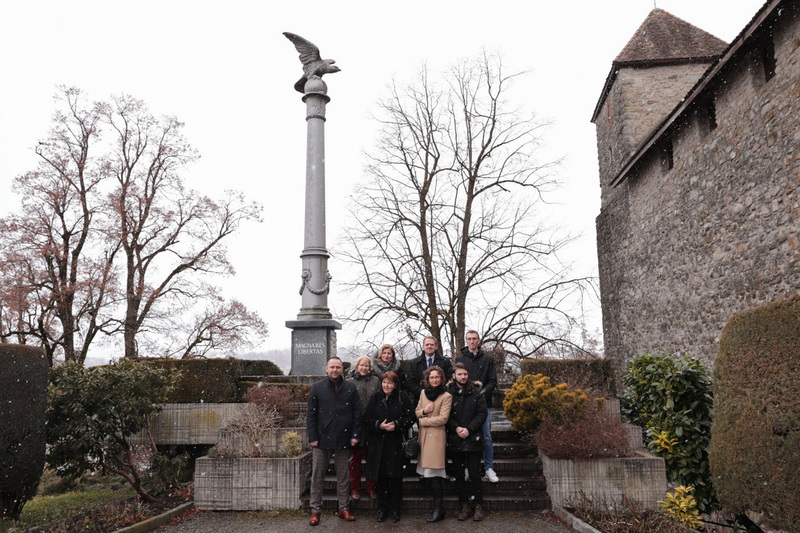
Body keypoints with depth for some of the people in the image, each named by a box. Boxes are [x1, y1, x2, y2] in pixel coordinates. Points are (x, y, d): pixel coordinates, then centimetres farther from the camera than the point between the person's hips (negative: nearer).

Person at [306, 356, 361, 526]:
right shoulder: (317, 388, 3)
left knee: (343, 476, 9)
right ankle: (315, 510, 16)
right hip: (322, 439, -1)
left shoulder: (351, 389, 5)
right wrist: (312, 437, -5)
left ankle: (344, 508, 20)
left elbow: (357, 413, 6)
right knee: (317, 475, 5)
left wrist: (355, 435, -1)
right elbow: (311, 414, 2)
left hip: (343, 440, 1)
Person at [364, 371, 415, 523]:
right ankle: (382, 508, 19)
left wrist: (397, 425, -15)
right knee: (381, 476, 7)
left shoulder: (403, 398, 0)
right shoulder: (375, 398, 6)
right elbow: (367, 419, 5)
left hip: (396, 443, -2)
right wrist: (379, 425, -11)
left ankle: (395, 509, 15)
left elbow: (411, 418, -2)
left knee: (395, 476, 2)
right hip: (378, 443, 2)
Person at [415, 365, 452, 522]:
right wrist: (424, 411, -6)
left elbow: (443, 418, -12)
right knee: (428, 473, 6)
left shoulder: (446, 396, -6)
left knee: (434, 473, -7)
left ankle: (438, 509, 2)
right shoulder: (424, 392, 12)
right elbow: (417, 412, 16)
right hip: (424, 435, 6)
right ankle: (438, 507, 16)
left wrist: (422, 421, -5)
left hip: (436, 435, -6)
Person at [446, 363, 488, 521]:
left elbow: (482, 414, -1)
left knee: (474, 474, 0)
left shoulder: (476, 392, 2)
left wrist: (469, 429, -11)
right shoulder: (448, 392, 2)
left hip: (473, 439, -1)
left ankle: (478, 506, 10)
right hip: (455, 440, 1)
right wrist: (456, 428, -12)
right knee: (459, 475, 7)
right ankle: (465, 506, 17)